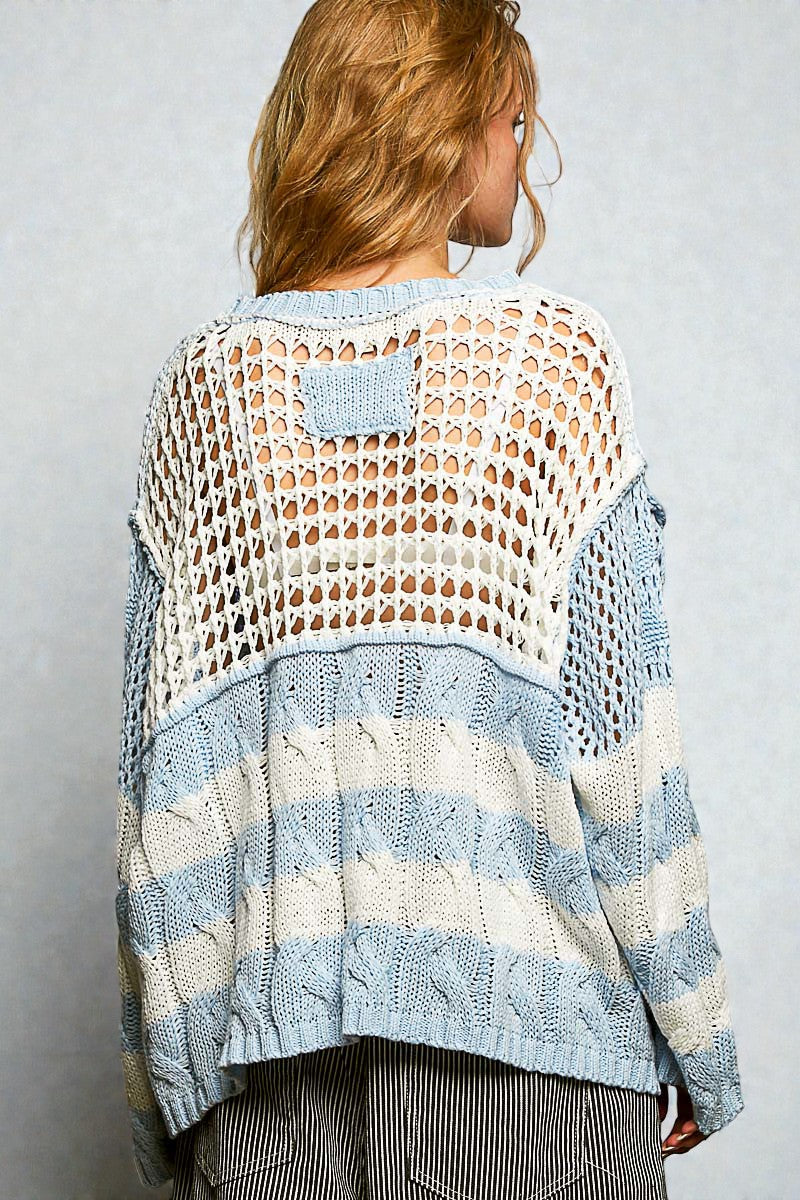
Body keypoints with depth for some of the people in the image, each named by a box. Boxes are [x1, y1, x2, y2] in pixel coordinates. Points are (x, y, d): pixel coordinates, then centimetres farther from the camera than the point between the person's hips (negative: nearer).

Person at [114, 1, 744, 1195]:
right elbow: (621, 733, -8)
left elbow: (158, 752, 3)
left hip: (267, 1023, 3)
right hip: (524, 1012, -2)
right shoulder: (557, 355, -6)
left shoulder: (204, 381, 2)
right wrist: (697, 1047, 2)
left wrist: (161, 1071, 11)